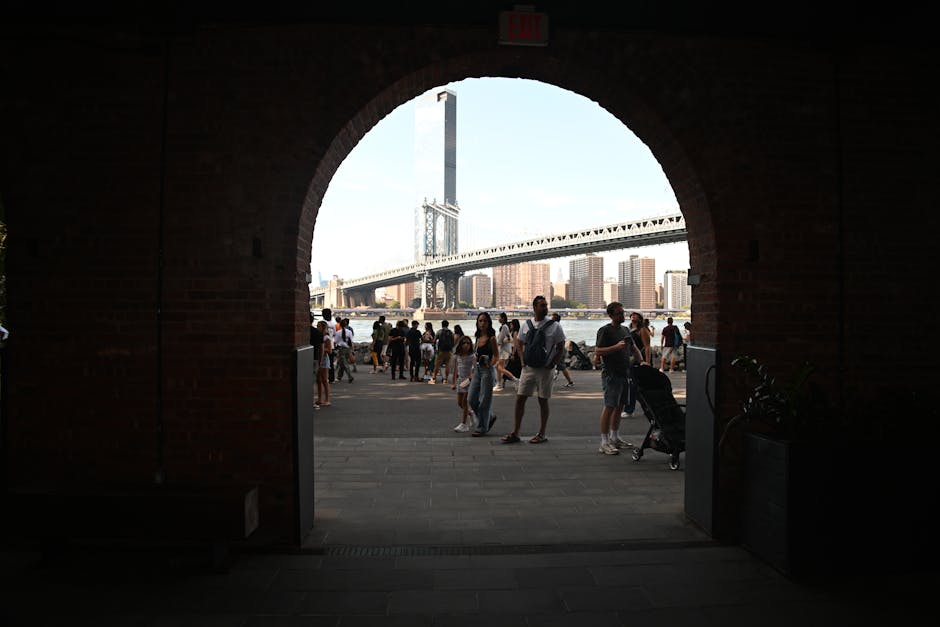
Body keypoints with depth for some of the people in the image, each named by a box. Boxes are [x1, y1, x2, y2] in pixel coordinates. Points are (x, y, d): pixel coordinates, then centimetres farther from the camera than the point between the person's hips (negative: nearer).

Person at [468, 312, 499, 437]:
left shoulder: (491, 338, -8)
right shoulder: (478, 338, 12)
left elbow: (496, 356, -9)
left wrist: (489, 365, -21)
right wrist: (473, 368, 10)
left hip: (487, 371, -7)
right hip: (477, 370, 7)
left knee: (484, 400, -1)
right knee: (471, 399, 6)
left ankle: (482, 427, 10)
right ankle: (490, 417, 26)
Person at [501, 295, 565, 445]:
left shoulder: (554, 326, -5)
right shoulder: (526, 325, 5)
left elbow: (560, 346, 0)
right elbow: (519, 343, 17)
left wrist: (553, 363, -8)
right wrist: (522, 359, 5)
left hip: (544, 369, -3)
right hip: (528, 367, 3)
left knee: (543, 401, 5)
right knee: (520, 399, 2)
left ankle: (541, 434, 17)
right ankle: (515, 433, 11)